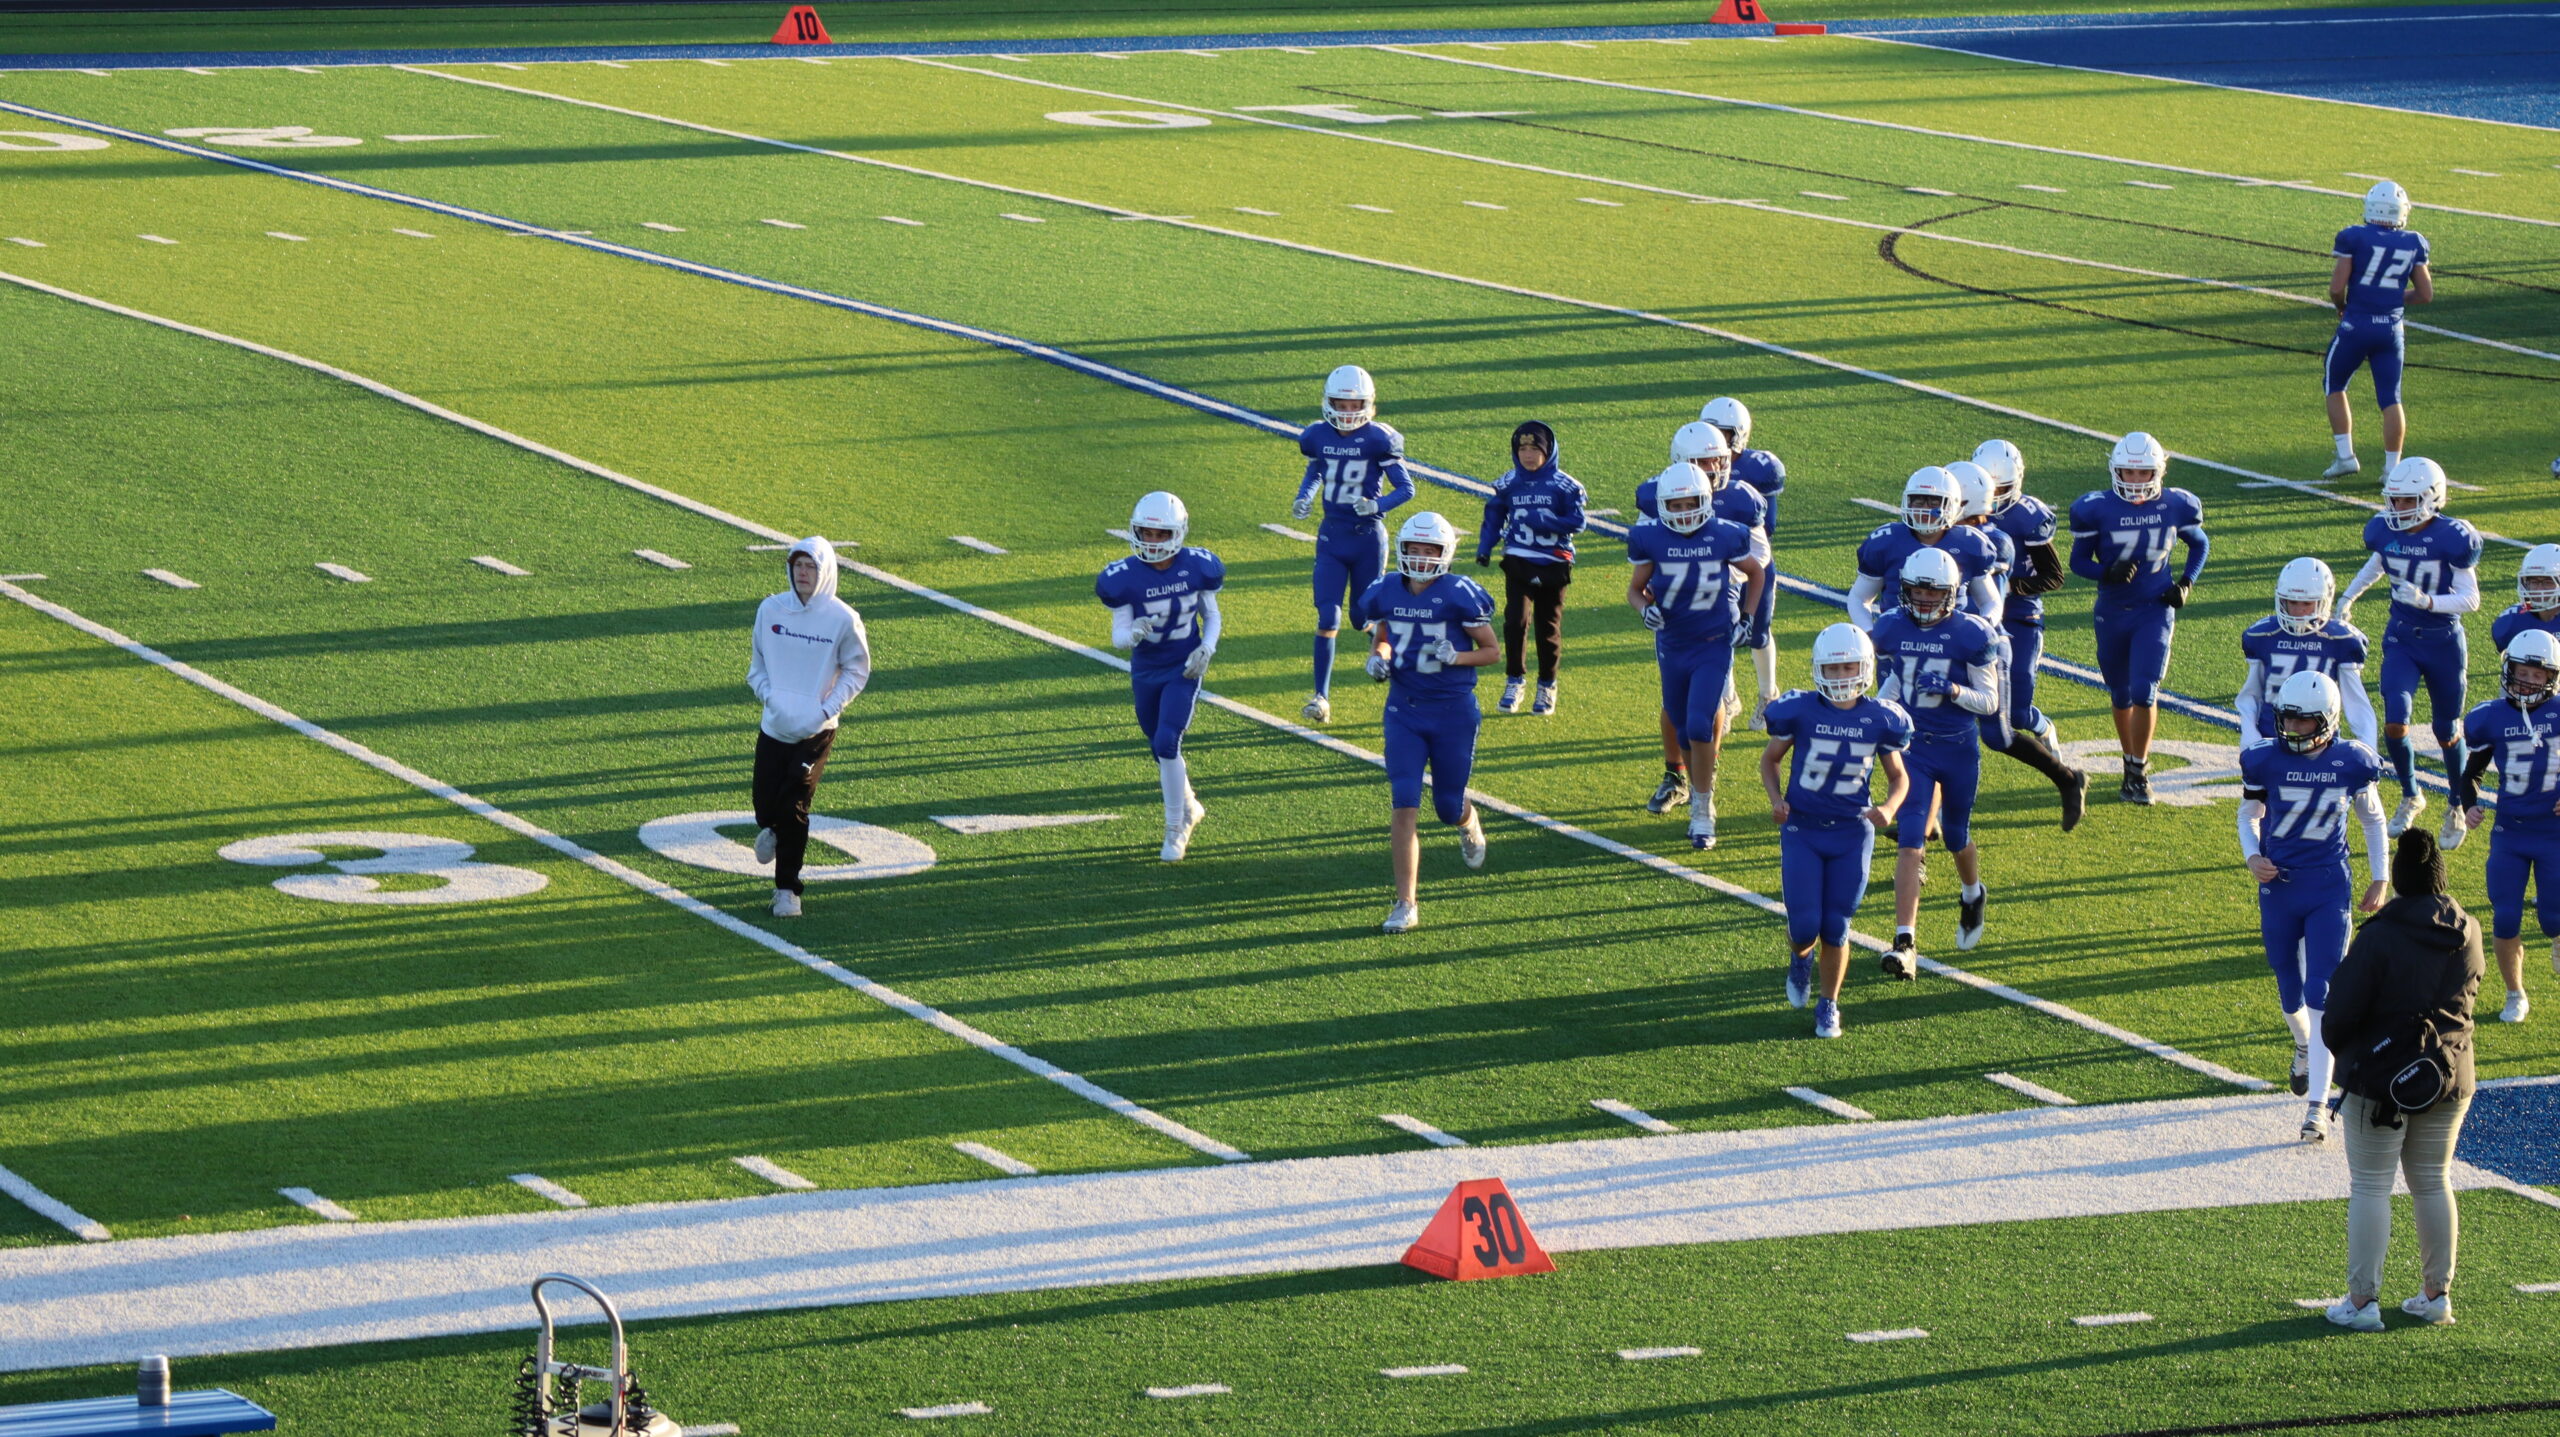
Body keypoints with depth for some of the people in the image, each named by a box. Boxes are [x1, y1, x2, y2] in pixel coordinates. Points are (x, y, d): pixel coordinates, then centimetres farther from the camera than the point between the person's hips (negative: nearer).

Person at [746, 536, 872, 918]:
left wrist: (827, 709, -11)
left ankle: (787, 890, 3)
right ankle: (770, 829, 40)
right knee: (766, 801, 1)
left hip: (816, 730, -2)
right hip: (774, 726, 2)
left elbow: (857, 671, 3)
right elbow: (756, 664, 9)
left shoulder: (843, 619, -8)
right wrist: (770, 696, -9)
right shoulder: (770, 610, -2)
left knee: (794, 807, -10)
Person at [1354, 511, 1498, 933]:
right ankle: (1406, 903, -6)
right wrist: (1378, 658, -4)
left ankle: (1470, 824, 50)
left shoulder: (1459, 596, -14)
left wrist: (1455, 657, -22)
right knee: (1404, 806, -10)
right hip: (1404, 712, 2)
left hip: (1453, 712, -2)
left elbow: (1492, 652, -5)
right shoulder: (1386, 594, -2)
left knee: (1448, 807, 10)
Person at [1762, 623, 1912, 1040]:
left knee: (1835, 929, 2)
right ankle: (1800, 959, 32)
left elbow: (1898, 776, 8)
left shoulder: (1880, 720, -5)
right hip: (1802, 830, -1)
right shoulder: (1799, 712, -9)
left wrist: (1889, 807, -13)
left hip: (1852, 834, 1)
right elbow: (1769, 759, 7)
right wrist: (1775, 799, -11)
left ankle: (1828, 1006, 23)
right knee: (1804, 926, -6)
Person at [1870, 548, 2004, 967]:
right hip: (1912, 747, 1)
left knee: (1956, 837, 17)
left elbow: (1990, 701, -10)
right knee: (1911, 841, -10)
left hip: (1959, 748, -1)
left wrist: (1952, 689, -26)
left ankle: (1973, 896, 51)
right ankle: (1904, 942, -14)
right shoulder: (1890, 629, -3)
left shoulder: (1971, 635, -12)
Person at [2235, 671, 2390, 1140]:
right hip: (2279, 886, 2)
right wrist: (2252, 857, -10)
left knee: (2322, 996, -9)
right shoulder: (2266, 762, -8)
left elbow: (2372, 818, 9)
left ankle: (2318, 1107, -7)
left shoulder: (2351, 763, -8)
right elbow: (2249, 814, 8)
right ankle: (2305, 1047, 51)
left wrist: (2379, 880, 9)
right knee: (2290, 991, 15)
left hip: (2329, 890, -2)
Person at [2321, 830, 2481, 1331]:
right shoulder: (2468, 934, -2)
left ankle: (2362, 1300, 4)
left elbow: (2342, 1012, -16)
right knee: (2433, 1183, 16)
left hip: (2381, 1083, -5)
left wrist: (2338, 1046, 4)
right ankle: (2437, 1294, 21)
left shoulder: (2380, 937, -20)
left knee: (2370, 1188, 3)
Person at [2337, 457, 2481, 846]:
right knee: (2394, 724, -13)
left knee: (2447, 731, 10)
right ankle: (2411, 797, 13)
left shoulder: (2452, 539, -19)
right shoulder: (2385, 531, -5)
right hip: (2400, 639, 3)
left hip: (2443, 642, -3)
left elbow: (2471, 598, -16)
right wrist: (2348, 597, 25)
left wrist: (2426, 600, -31)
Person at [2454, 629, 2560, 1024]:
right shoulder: (2491, 718, -3)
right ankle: (2515, 995, 19)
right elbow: (2470, 771, 10)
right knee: (2505, 920, -1)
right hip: (2509, 832, 1)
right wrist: (2467, 804, -7)